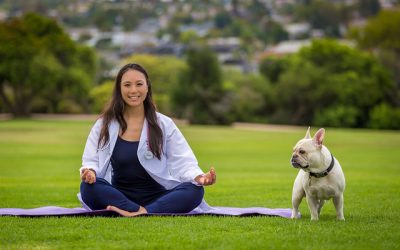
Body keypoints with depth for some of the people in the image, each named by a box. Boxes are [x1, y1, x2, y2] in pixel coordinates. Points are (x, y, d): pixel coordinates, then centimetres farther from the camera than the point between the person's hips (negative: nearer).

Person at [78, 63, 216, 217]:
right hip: (118, 197, 0)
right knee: (88, 187, -31)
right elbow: (91, 161, 5)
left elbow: (183, 162, -1)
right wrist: (89, 172, -21)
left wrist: (199, 177, -24)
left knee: (195, 191, -28)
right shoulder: (104, 125, 8)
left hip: (157, 198, 0)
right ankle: (141, 212, -39)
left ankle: (143, 213, -40)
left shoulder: (164, 124, 7)